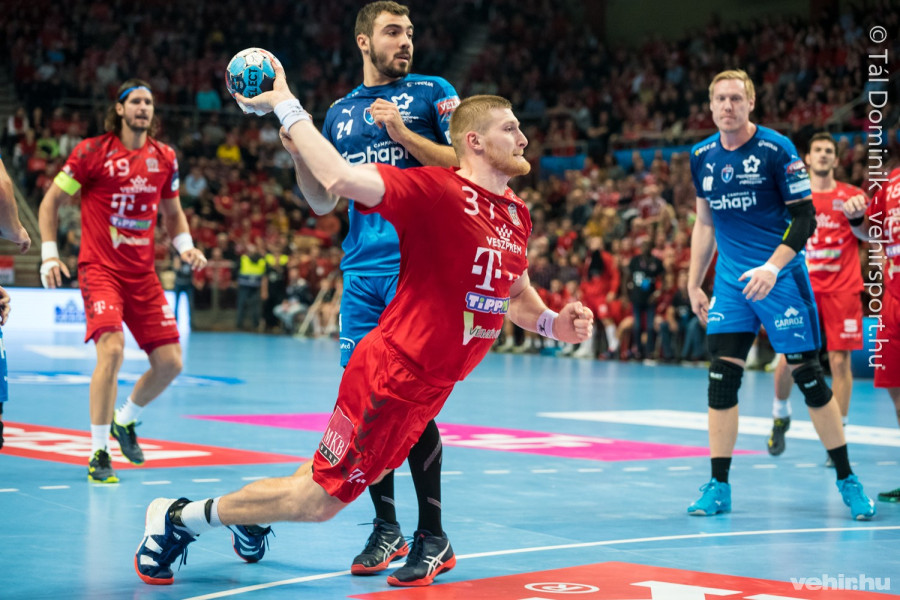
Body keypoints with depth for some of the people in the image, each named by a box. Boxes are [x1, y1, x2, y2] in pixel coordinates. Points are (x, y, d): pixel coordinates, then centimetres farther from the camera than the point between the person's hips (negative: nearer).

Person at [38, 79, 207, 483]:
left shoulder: (164, 158, 7)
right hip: (99, 268, -5)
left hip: (143, 274, 5)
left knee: (169, 362, 0)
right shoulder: (92, 152, -6)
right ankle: (98, 454, -14)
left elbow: (172, 212, 20)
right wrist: (49, 255, -7)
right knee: (112, 349, -25)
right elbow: (51, 201, 2)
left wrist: (185, 247, 2)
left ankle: (125, 421, 30)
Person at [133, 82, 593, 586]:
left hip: (431, 384, 8)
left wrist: (552, 322, 4)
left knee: (349, 476, 18)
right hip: (394, 373, -8)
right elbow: (339, 179, -31)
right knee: (320, 500, 0)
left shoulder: (517, 214, 8)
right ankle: (178, 518, 16)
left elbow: (516, 293, 23)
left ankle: (254, 513, 43)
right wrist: (286, 106, -25)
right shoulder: (433, 188, -18)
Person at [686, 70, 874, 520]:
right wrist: (694, 285, 16)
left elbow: (805, 218, -9)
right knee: (722, 377, -4)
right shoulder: (702, 156, 6)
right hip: (730, 280, 4)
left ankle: (847, 480, 13)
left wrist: (772, 268, -21)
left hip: (780, 278, -4)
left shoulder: (776, 149, -9)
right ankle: (718, 486, 3)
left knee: (807, 376, 0)